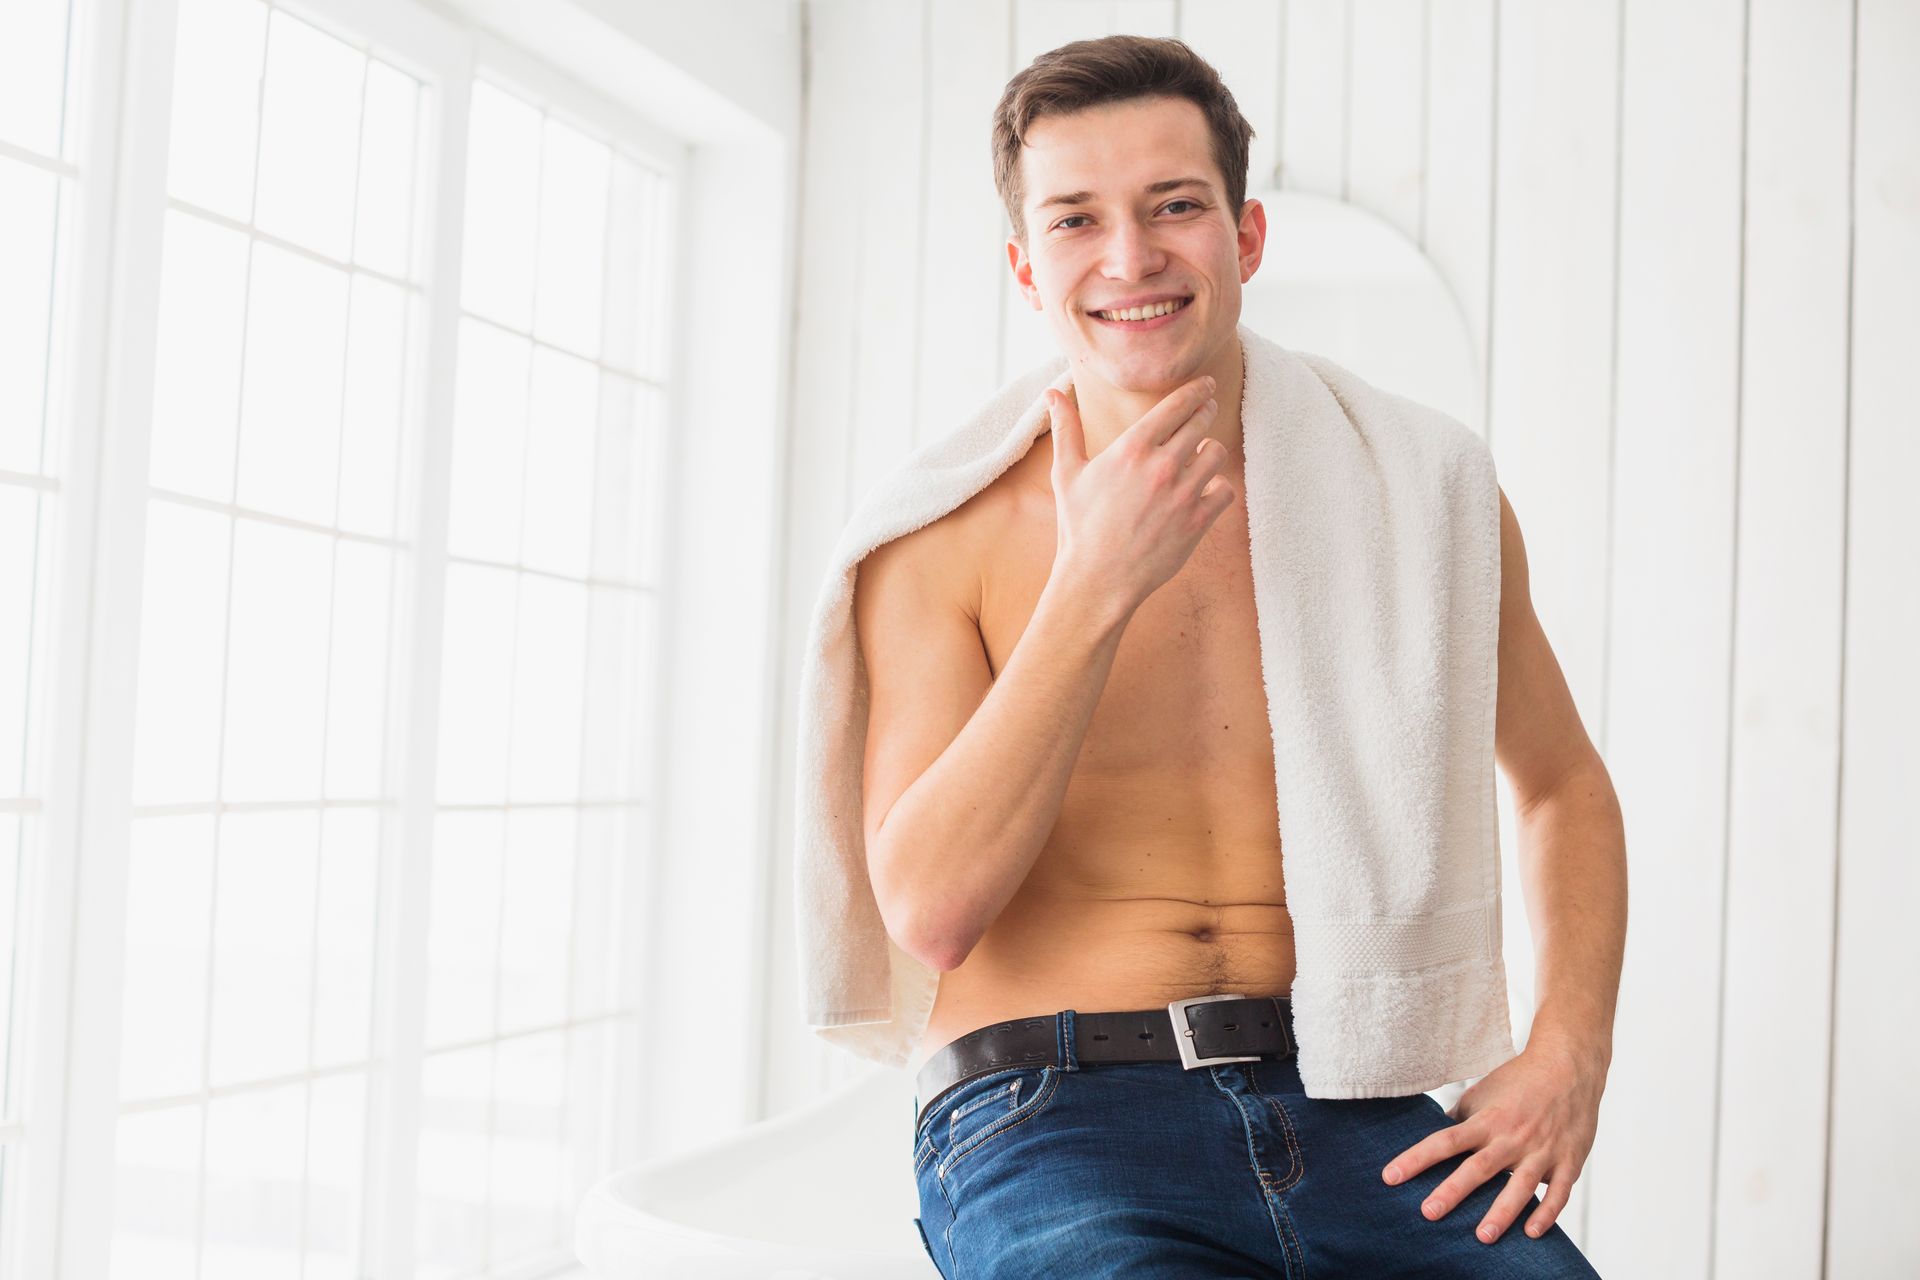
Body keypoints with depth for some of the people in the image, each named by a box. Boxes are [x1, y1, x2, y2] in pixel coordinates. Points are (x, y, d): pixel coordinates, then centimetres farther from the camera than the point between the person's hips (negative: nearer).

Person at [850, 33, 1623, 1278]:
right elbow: (932, 910, -10)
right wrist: (1096, 586, -17)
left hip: (1351, 1114, 3)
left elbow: (1565, 783, 20)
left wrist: (1568, 1056, 3)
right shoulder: (943, 544, 0)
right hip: (1053, 1119, -3)